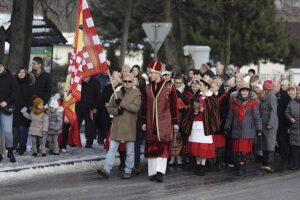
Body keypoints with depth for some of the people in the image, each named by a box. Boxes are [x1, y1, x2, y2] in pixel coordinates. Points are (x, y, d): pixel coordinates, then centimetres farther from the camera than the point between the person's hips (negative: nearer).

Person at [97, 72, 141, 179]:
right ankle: (106, 169, -8)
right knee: (112, 148, -3)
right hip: (117, 126, 3)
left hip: (130, 126, -3)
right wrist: (117, 111, -6)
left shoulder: (136, 94, -2)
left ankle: (128, 170, 13)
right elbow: (109, 108, 14)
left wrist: (122, 103, -17)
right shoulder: (117, 94, 12)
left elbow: (136, 108, -16)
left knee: (130, 151, 4)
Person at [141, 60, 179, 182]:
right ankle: (153, 172, 9)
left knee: (162, 147, -11)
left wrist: (175, 123, 0)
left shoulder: (169, 87, -2)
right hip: (151, 124, 4)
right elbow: (145, 106, 14)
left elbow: (174, 106, 0)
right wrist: (144, 122, 12)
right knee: (151, 148, 3)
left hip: (164, 124, -4)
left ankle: (160, 172, -14)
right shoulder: (148, 88, 10)